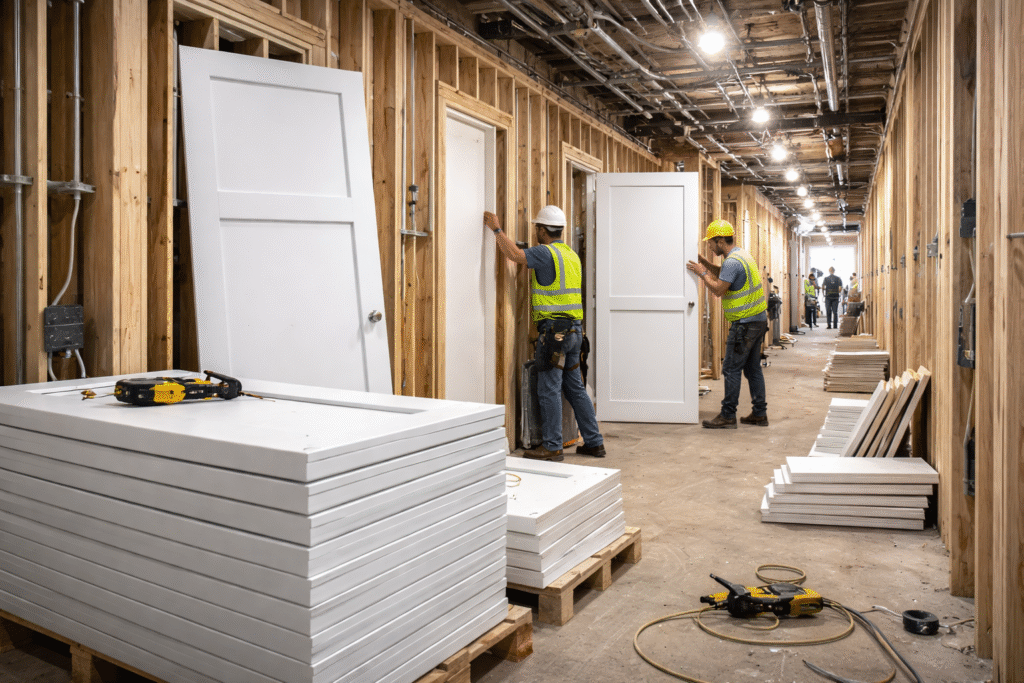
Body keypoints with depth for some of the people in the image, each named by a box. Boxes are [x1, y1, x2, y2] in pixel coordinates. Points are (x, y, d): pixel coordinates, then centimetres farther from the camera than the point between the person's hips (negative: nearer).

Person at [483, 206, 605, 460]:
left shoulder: (546, 252, -10)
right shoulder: (571, 254, 18)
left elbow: (515, 254, -20)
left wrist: (496, 229, -8)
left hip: (554, 329, -9)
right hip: (574, 329, 9)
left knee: (549, 389, -2)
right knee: (575, 387, 14)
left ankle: (552, 447, 3)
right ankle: (594, 442, 18)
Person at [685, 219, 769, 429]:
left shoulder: (733, 261, -18)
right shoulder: (742, 255, 15)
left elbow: (718, 289, -18)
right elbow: (723, 275, 27)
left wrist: (702, 273, -6)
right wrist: (704, 262, 18)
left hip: (745, 323, -10)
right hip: (758, 320, 10)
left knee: (731, 369, -5)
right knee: (752, 368, 13)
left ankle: (728, 416, -1)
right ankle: (759, 413, 17)